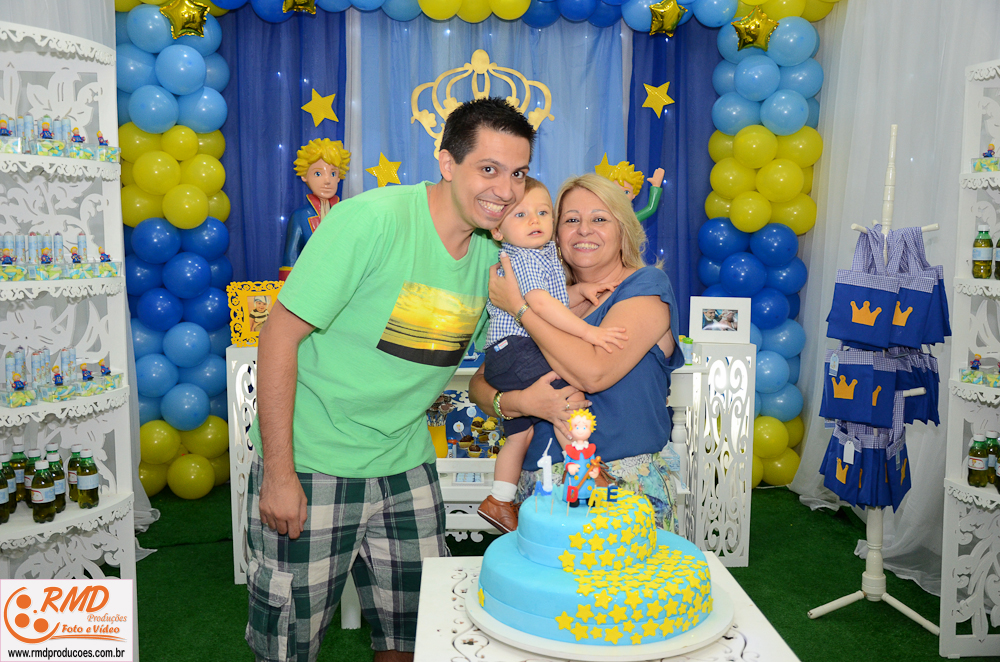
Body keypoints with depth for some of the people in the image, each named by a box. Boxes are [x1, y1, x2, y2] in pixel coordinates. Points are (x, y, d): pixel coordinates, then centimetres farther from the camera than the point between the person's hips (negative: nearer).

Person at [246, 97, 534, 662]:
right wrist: (277, 472, -17)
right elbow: (280, 336, -17)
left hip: (408, 467, 6)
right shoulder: (373, 219, -18)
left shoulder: (491, 256, 2)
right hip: (312, 465, -5)